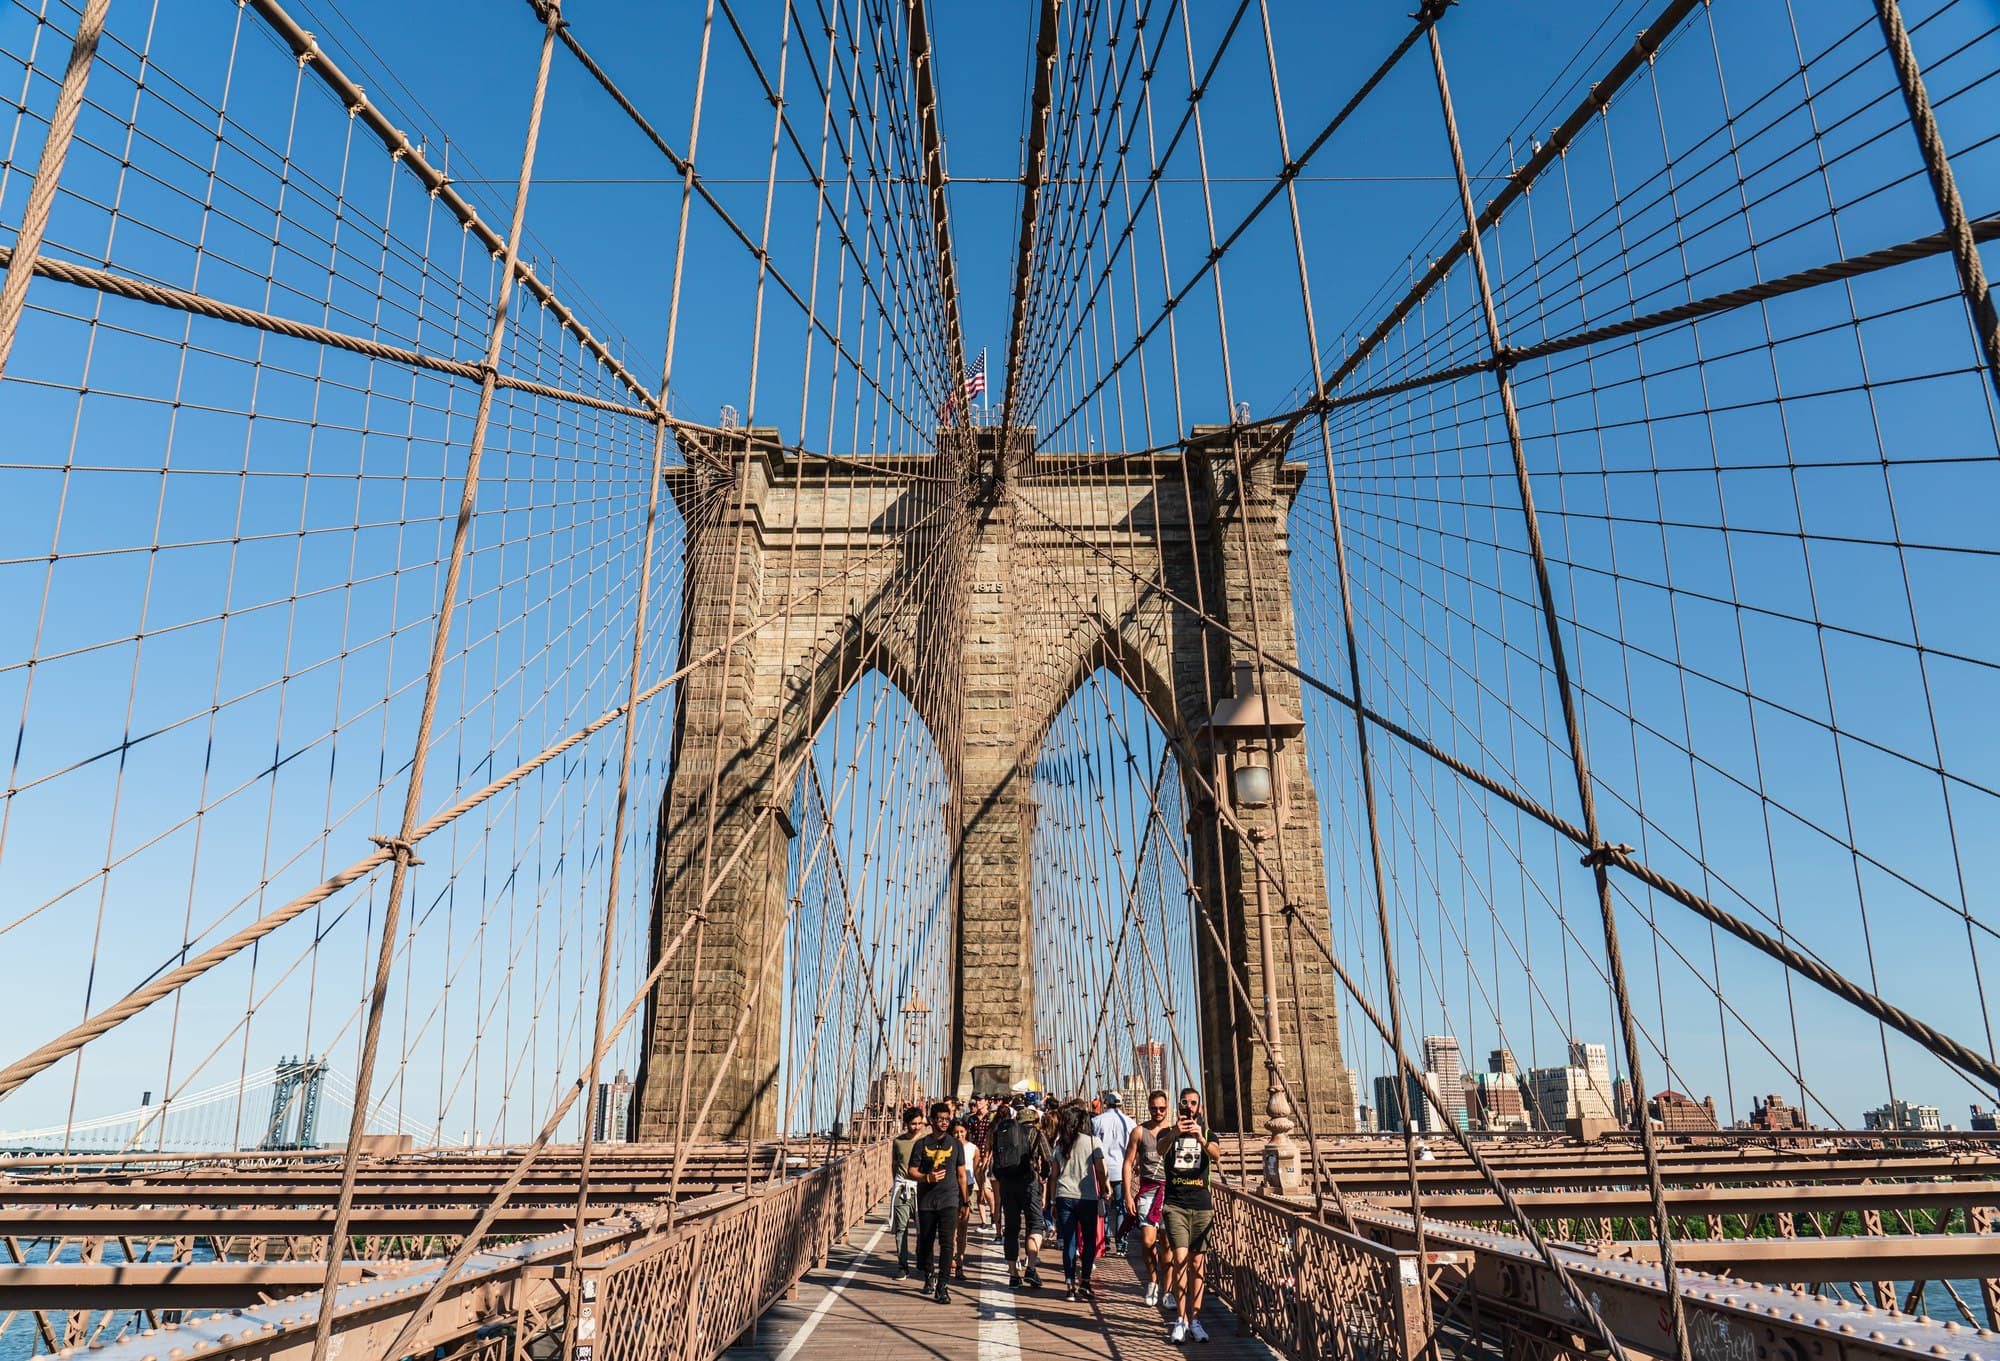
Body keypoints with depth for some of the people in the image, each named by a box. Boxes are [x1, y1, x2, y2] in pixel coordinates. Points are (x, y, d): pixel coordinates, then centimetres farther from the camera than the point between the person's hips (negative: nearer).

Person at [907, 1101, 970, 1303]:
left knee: (946, 1242, -12)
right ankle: (929, 1276, 34)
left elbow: (962, 1175, 11)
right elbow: (912, 1172, 2)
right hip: (926, 1201, 1)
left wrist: (965, 1202, 9)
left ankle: (941, 1286, -10)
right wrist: (928, 1177, -17)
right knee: (926, 1241, 11)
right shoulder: (921, 1144, 3)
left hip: (949, 1200, -1)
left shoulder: (955, 1144, 6)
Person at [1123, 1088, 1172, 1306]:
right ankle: (1152, 1279, 16)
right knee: (1147, 1240, -9)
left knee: (1166, 1242, 2)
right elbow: (1128, 1163, 5)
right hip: (1147, 1190, 0)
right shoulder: (1139, 1132, 4)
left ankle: (1166, 1290, 14)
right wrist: (1128, 1194, -2)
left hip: (1171, 1190, 0)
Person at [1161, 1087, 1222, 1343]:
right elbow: (1161, 1148, -15)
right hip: (1175, 1204, -1)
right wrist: (1174, 1133, -37)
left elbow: (1216, 1155, -11)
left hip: (1202, 1205, 2)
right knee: (1180, 1260, -12)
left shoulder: (1207, 1133, 11)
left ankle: (1195, 1319, 11)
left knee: (1198, 1263, 3)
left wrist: (1201, 1138, -33)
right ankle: (1182, 1319, -7)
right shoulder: (1169, 1132, 8)